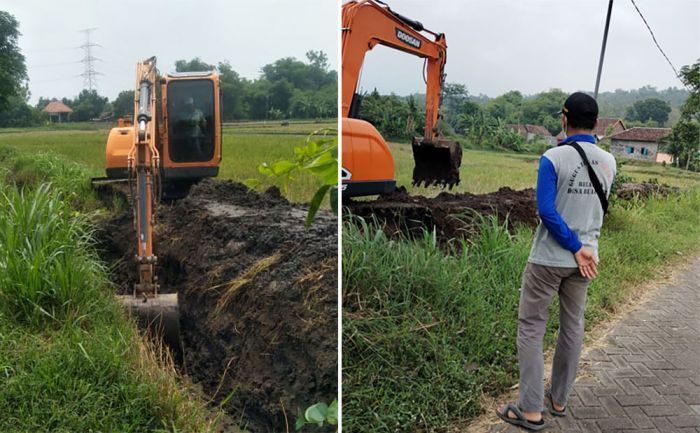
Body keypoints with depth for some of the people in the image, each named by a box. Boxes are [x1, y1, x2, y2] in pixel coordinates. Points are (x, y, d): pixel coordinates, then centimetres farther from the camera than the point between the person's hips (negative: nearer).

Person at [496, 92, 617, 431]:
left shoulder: (553, 158, -15)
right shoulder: (608, 162, 2)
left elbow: (546, 210, -19)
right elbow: (597, 205, 14)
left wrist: (576, 248, -14)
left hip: (548, 259, -5)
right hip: (583, 259, 5)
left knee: (531, 328, 4)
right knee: (573, 327, 15)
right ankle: (559, 400, 28)